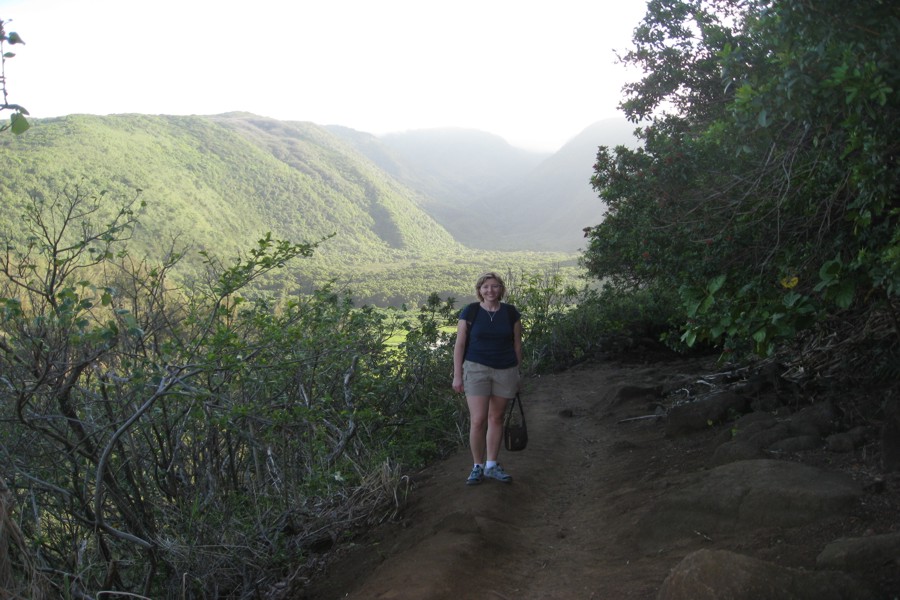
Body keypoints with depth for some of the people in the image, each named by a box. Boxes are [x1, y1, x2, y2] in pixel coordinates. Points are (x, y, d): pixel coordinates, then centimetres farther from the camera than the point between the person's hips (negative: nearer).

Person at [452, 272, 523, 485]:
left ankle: (492, 465, 22)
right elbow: (459, 345, -1)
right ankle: (477, 466, 8)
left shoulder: (510, 313, 3)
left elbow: (517, 345, 10)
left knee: (496, 418, 9)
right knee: (478, 420, -8)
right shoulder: (470, 312, -3)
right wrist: (457, 375, -4)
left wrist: (517, 374, 10)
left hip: (506, 371, 3)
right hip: (477, 369, -2)